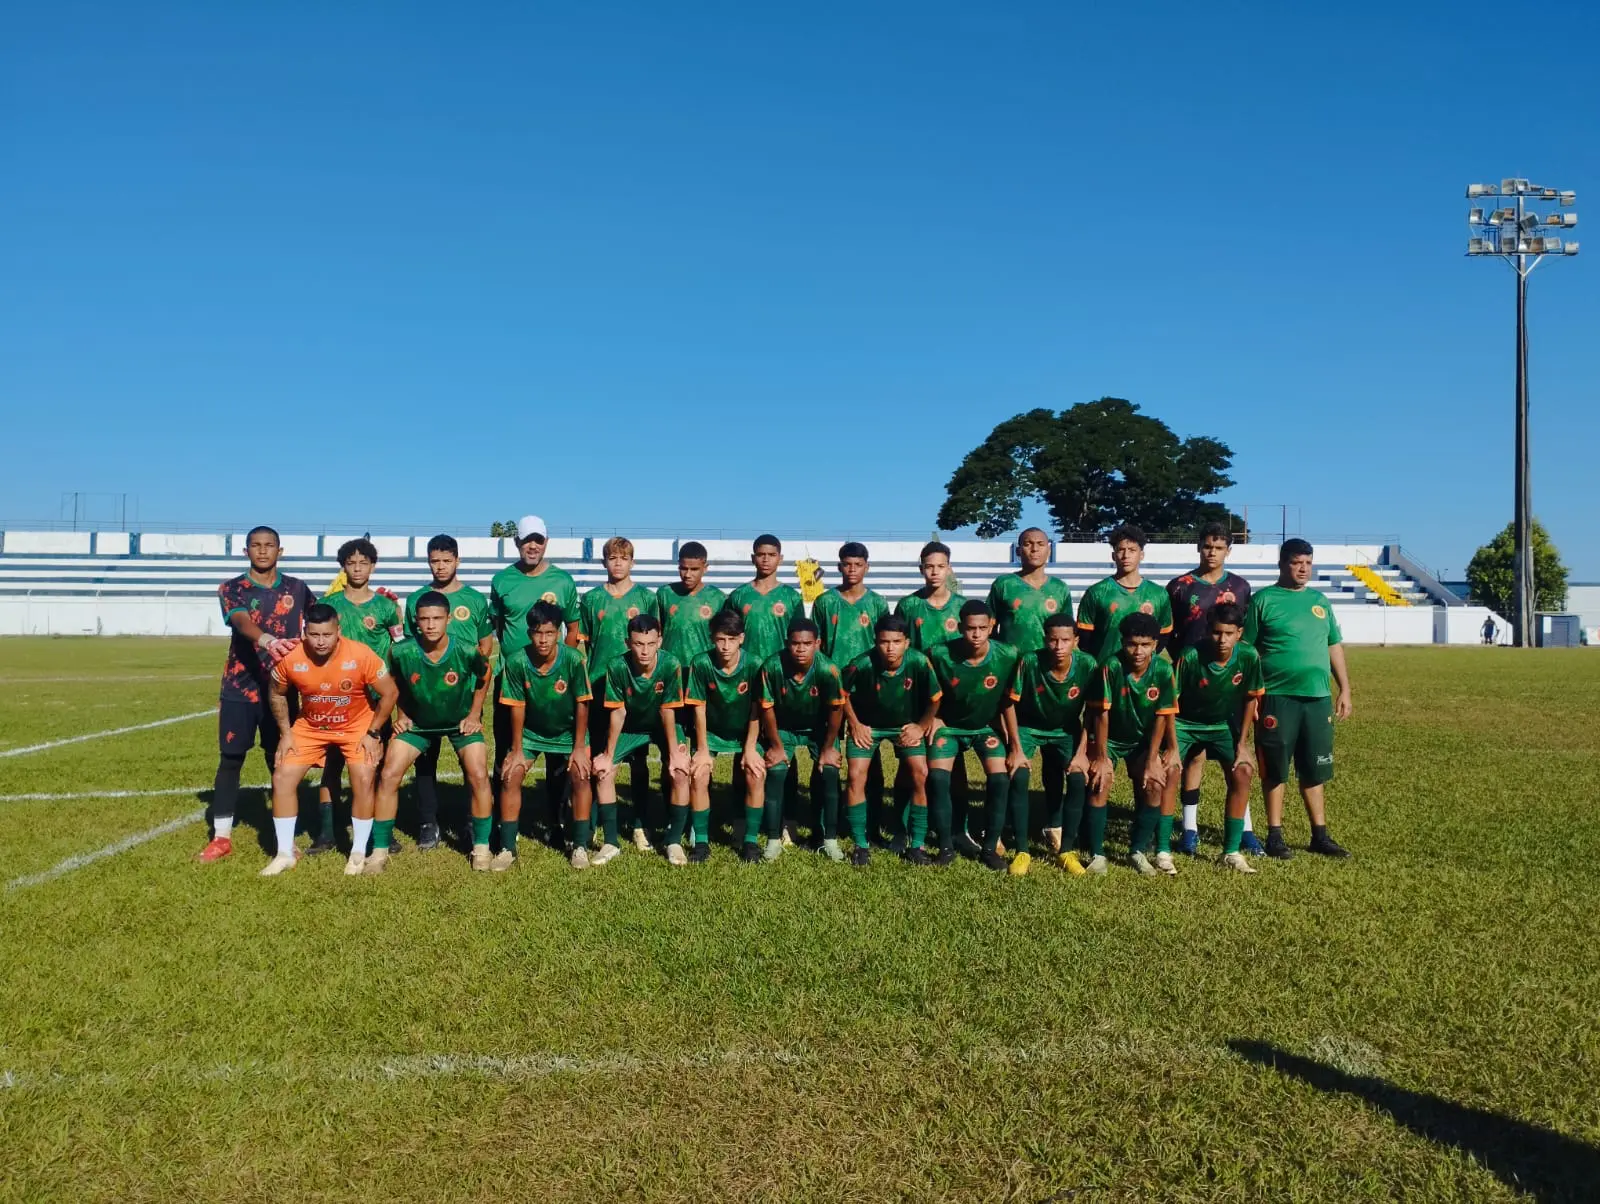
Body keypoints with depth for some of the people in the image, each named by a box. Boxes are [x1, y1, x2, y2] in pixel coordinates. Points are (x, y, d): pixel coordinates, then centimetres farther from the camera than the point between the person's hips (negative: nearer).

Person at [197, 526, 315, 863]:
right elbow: (242, 622, -24)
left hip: (282, 688, 1)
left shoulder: (297, 589, 4)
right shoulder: (231, 589, -4)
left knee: (281, 760, 7)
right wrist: (267, 640, -43)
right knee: (230, 759, 2)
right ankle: (221, 836, 12)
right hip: (240, 687, -1)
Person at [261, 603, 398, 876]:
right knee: (282, 778, -6)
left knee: (363, 780, -15)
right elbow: (277, 694, 0)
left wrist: (373, 733, -14)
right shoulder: (290, 659, -22)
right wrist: (285, 733, -4)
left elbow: (390, 693, -15)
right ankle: (285, 853, 9)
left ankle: (359, 852, 3)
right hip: (310, 727, 2)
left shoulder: (361, 655, -29)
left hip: (357, 726, -2)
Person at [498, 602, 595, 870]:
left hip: (568, 732, -1)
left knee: (580, 776, -19)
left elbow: (582, 705, -17)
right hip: (530, 732, 1)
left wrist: (579, 747, -14)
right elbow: (516, 707, -13)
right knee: (510, 776, -13)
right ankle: (507, 846, -1)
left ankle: (580, 846, -6)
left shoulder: (574, 660, -26)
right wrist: (517, 749, -8)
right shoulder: (516, 662, -23)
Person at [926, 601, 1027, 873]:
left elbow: (1008, 703, -12)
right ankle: (945, 847, 0)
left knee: (1000, 779, -15)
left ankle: (990, 848, 1)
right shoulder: (940, 655, -26)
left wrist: (1016, 747, -8)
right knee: (937, 779, -16)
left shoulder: (1007, 656, -24)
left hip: (987, 726, 1)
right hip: (949, 725, 0)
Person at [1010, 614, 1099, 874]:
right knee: (1018, 776, -22)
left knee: (1078, 778, -17)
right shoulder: (1029, 663, -30)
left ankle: (1065, 851, -1)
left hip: (1066, 731, 2)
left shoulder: (1088, 666, -25)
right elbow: (1012, 705, -18)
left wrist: (1081, 753, -16)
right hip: (1029, 727, -1)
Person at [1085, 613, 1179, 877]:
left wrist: (1151, 761, -14)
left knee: (1155, 784, -15)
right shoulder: (1111, 666, -26)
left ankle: (1138, 850, 6)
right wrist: (1101, 757, -20)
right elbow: (1102, 714, -20)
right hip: (1109, 737, -2)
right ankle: (1096, 854, -9)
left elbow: (1161, 718, -12)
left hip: (1143, 740, 2)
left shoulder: (1163, 670, -19)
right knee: (1099, 781, -22)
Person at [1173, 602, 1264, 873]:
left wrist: (1243, 744, -3)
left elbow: (1250, 699, -3)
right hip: (1185, 723, -3)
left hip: (1222, 725, 3)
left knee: (1243, 772, -12)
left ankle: (1231, 851, 1)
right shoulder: (1191, 656, -28)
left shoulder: (1248, 657, -19)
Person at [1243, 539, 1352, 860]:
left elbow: (1334, 646, 18)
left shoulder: (1320, 601, 13)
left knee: (1315, 770, 11)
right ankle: (1275, 835, 13)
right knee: (1275, 770, 4)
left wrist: (1345, 690, 13)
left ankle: (1320, 835, 20)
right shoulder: (1263, 600, -2)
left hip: (1318, 698, 4)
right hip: (1277, 698, -4)